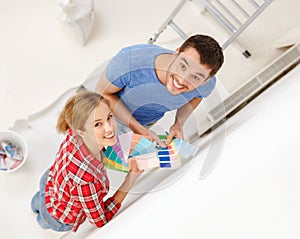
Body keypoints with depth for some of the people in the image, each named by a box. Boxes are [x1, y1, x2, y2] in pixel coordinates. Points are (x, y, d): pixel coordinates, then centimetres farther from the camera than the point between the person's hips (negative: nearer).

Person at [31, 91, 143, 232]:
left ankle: (36, 207, 78)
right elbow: (100, 221, -32)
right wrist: (130, 181, -36)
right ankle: (43, 222, 72)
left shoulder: (74, 134, -34)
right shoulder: (86, 180, -52)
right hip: (59, 220, -4)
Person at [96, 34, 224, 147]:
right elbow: (103, 93, -27)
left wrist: (178, 124, -20)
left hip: (150, 121, 2)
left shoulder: (207, 84, -34)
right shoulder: (130, 61, -47)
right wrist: (139, 129, -33)